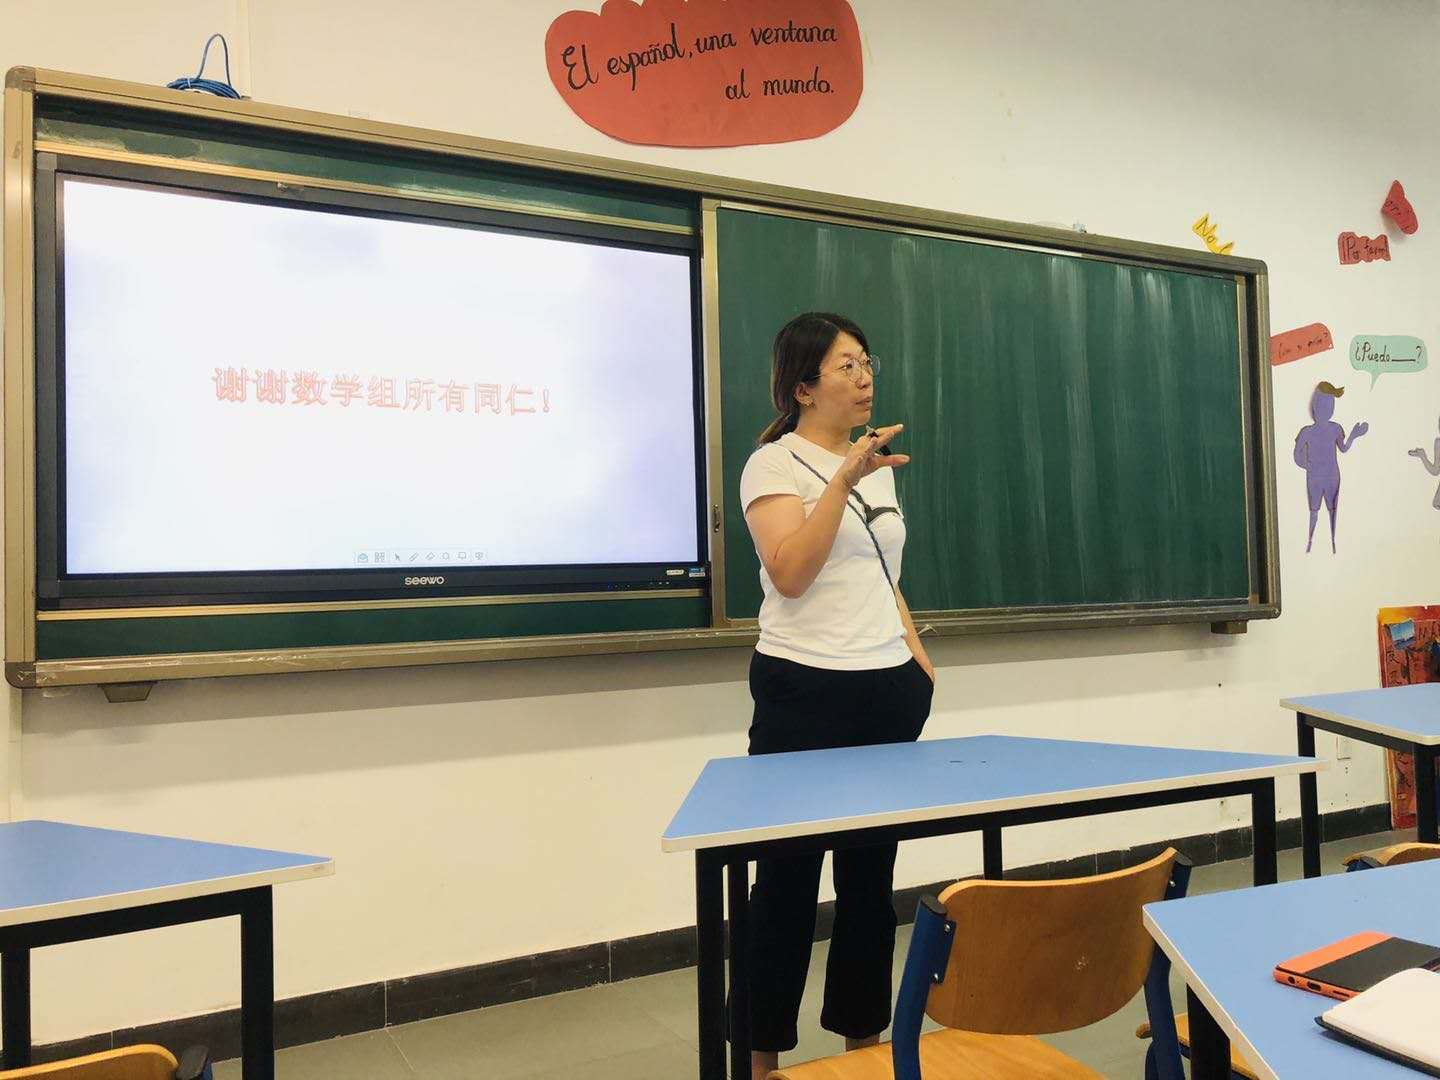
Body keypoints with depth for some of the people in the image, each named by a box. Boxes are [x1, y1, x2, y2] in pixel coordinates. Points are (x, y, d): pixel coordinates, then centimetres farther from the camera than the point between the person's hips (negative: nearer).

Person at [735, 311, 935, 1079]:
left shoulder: (878, 464, 16)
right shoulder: (773, 463, -6)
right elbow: (790, 574, -20)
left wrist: (916, 654, 13)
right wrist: (844, 479, -24)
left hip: (889, 691, 7)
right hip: (805, 693, -6)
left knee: (871, 873, 12)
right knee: (788, 876, 2)